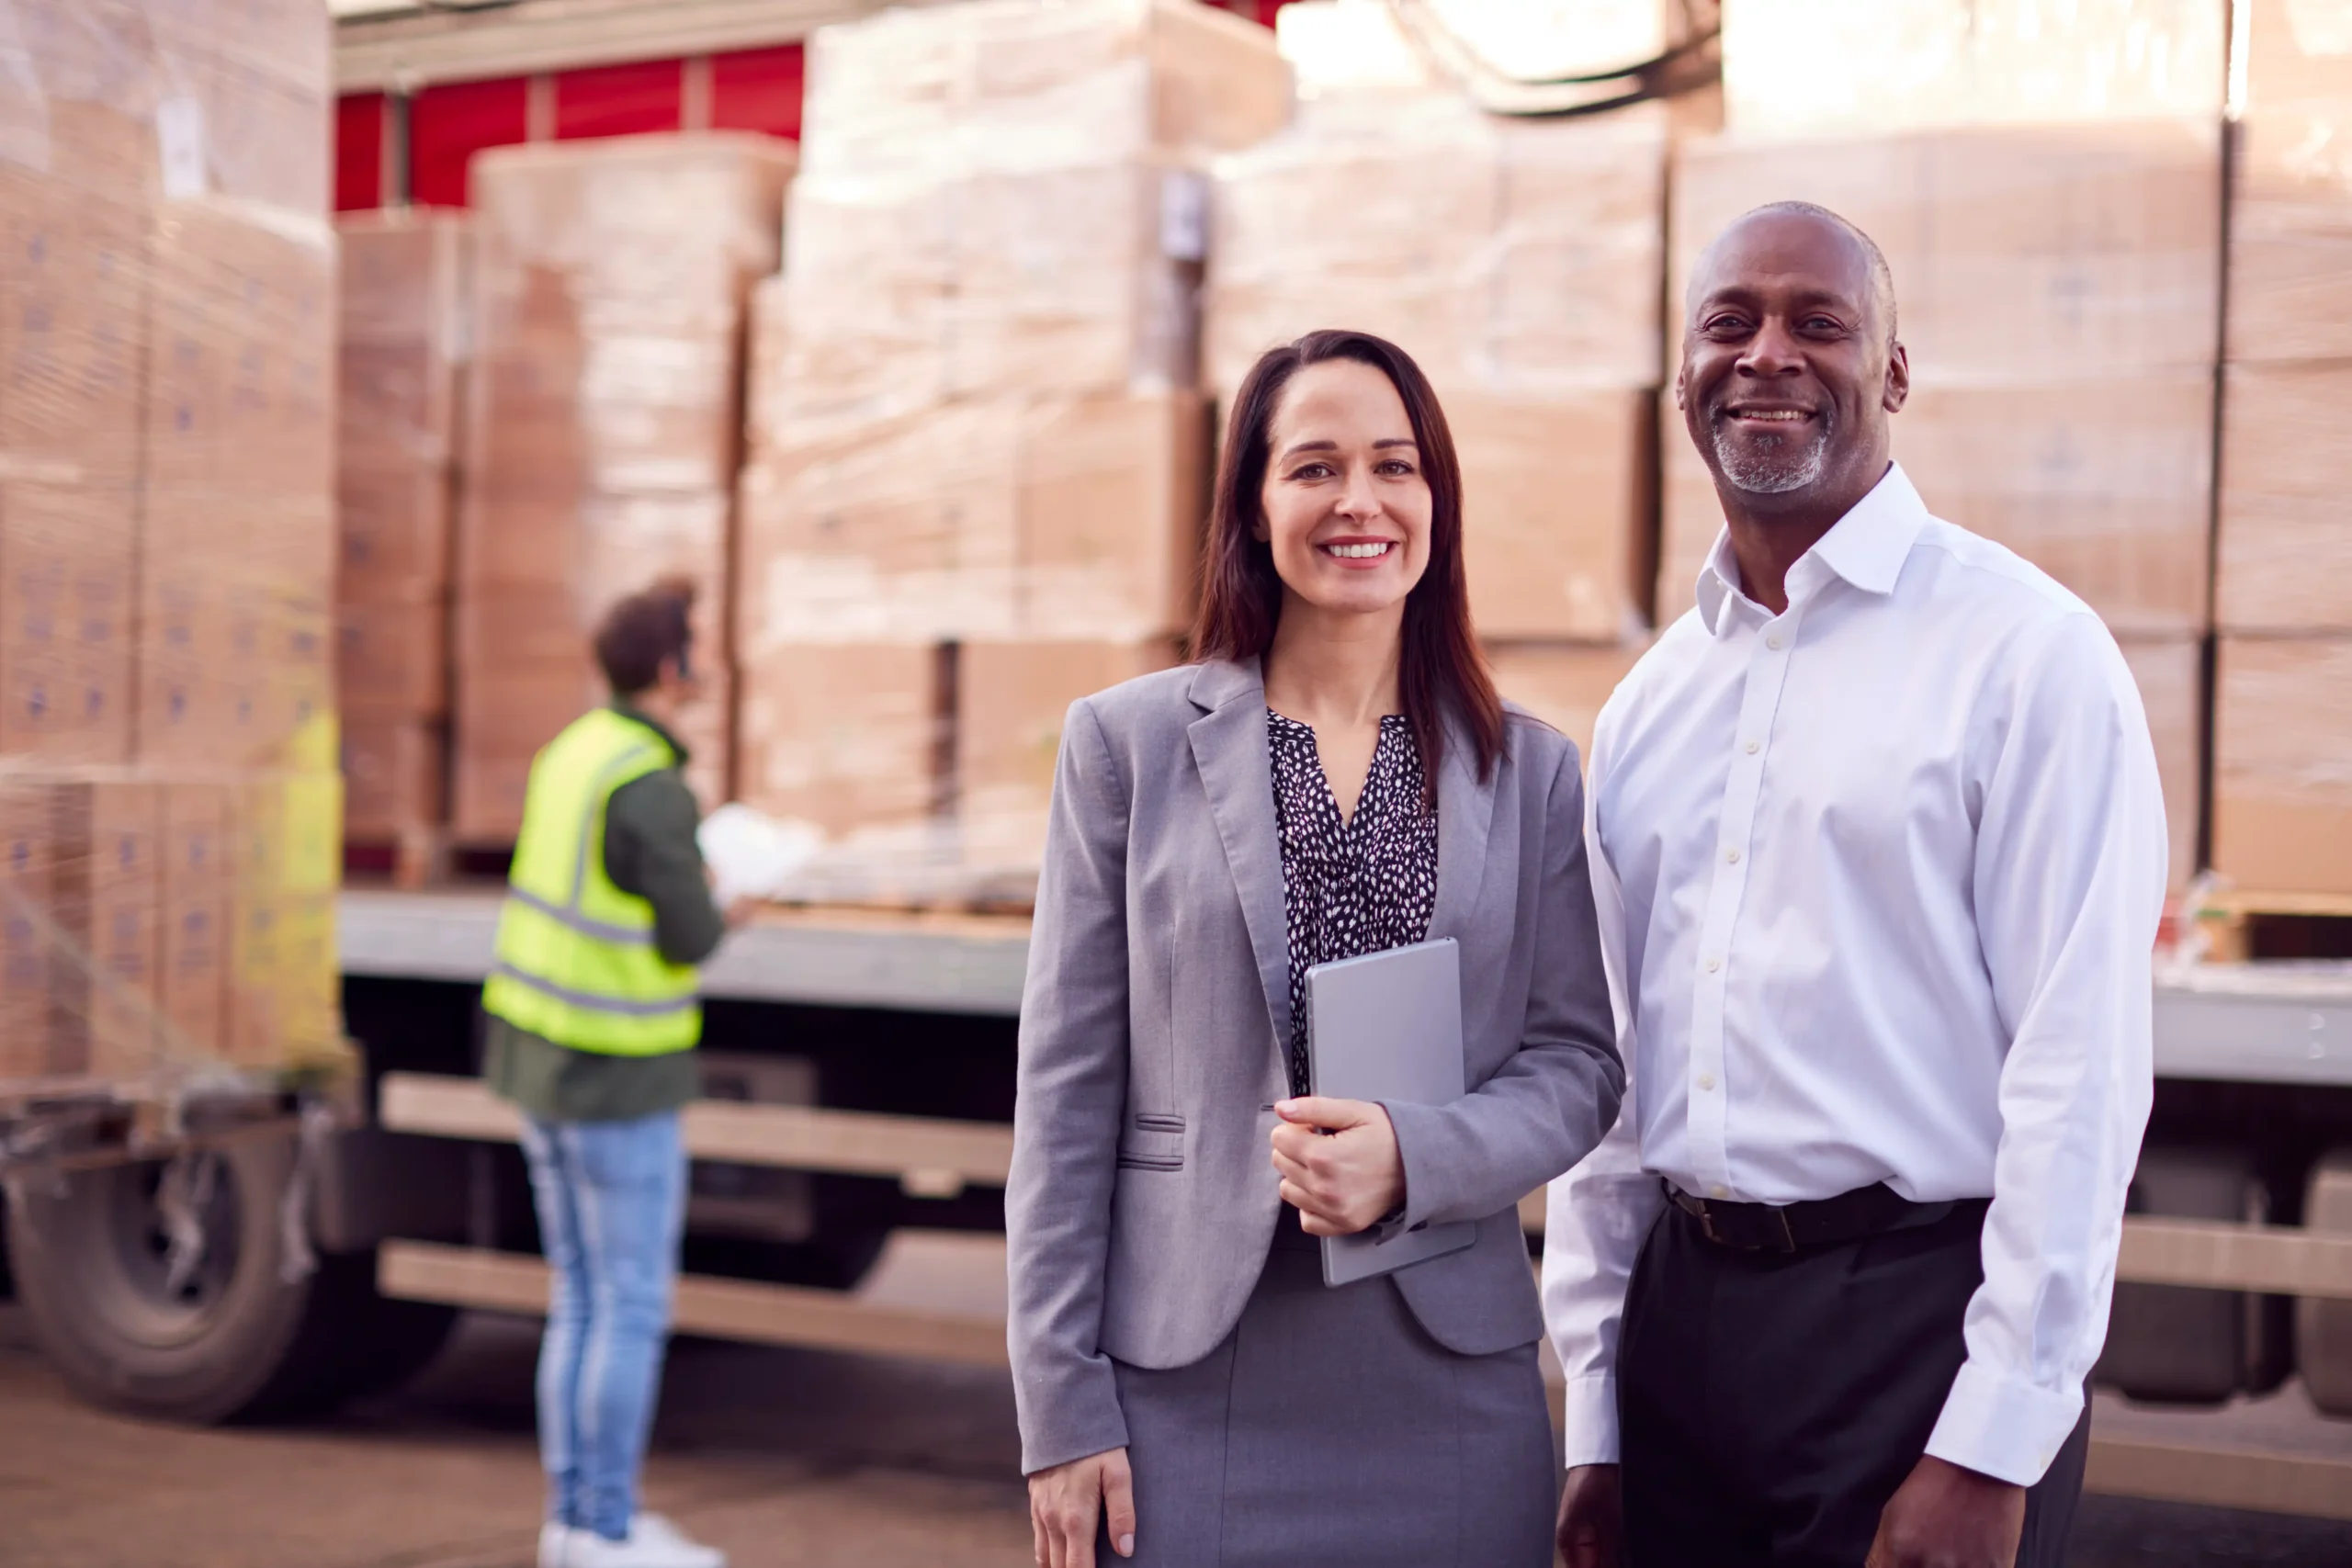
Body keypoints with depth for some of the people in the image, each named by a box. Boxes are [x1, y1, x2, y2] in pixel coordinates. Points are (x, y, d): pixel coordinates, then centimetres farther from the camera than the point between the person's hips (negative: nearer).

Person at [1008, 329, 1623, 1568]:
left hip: (1450, 1378, 2)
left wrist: (1413, 1158, -15)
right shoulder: (1127, 743, 2)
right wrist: (1062, 1405, -4)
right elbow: (1068, 1093, 1)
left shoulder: (1531, 770, 7)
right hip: (1192, 1378, -1)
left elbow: (1577, 1060, 5)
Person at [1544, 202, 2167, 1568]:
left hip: (1916, 1327, -5)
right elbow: (1609, 1069, 13)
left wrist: (1989, 1455, -16)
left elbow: (2079, 1071, -13)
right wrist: (1593, 1424, 10)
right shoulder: (1646, 705, 11)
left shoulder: (2028, 652, -7)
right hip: (1682, 1313, 6)